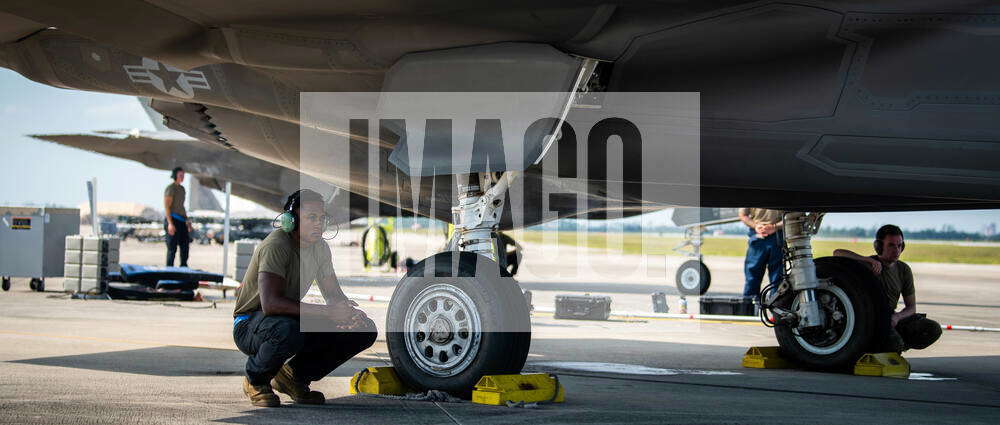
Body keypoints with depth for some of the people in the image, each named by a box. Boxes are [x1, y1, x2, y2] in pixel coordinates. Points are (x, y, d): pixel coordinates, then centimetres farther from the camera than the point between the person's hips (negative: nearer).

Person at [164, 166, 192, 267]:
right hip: (172, 219, -8)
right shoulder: (170, 188, -9)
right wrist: (170, 223, -22)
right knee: (172, 248, -6)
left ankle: (183, 267, 18)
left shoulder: (182, 189, 17)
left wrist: (187, 221, 19)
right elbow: (167, 207, -15)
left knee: (185, 244, 8)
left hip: (181, 221, 8)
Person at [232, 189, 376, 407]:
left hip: (294, 320, 7)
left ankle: (295, 375, 7)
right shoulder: (276, 245, -23)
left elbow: (334, 294, 7)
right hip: (250, 324, -7)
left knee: (365, 330, -6)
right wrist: (326, 312, -38)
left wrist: (347, 312, -19)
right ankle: (256, 381, -10)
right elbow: (270, 303, -35)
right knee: (287, 331, -43)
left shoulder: (320, 247, 2)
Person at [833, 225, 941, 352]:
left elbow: (911, 307, 7)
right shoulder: (868, 265, -12)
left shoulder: (904, 270, 6)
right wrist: (871, 260, -36)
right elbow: (837, 253, -30)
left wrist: (897, 316, -17)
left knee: (934, 329, -13)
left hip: (891, 318, 6)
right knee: (895, 342, -35)